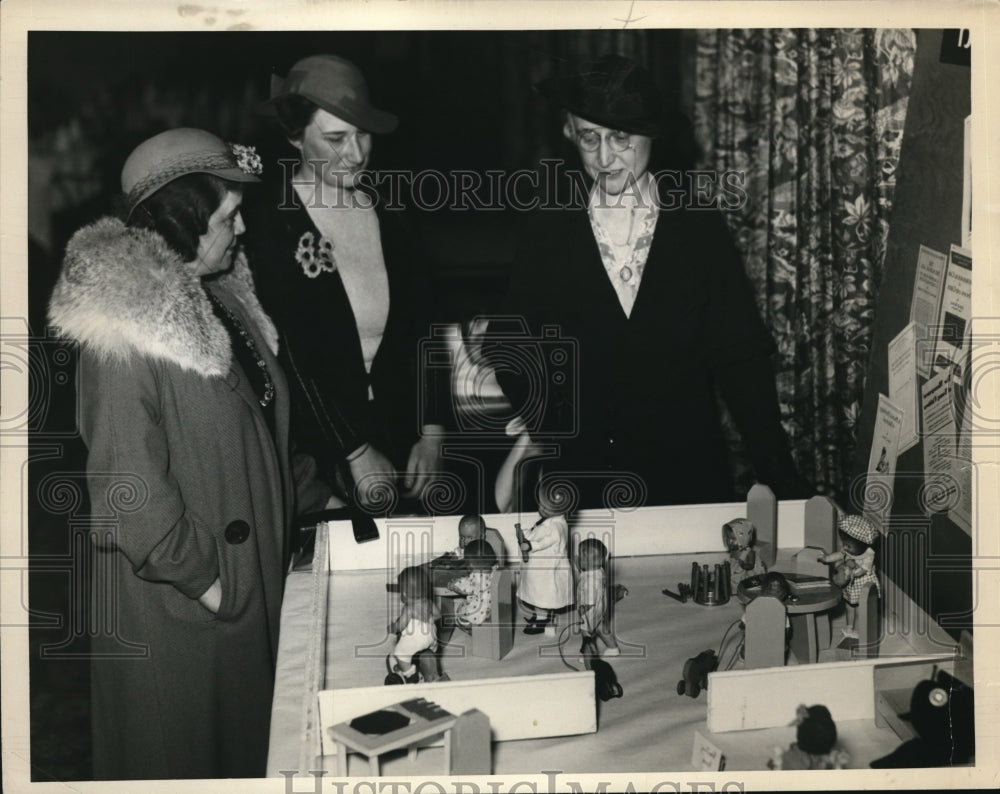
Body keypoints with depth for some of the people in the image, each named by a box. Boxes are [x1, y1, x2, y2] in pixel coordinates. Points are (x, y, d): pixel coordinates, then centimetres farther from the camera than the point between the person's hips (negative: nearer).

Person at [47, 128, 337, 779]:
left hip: (248, 572, 8)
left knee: (244, 737, 20)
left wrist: (316, 496, 16)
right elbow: (127, 478, -24)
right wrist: (198, 575, -19)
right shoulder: (127, 325, -22)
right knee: (181, 748, 10)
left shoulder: (220, 296, 7)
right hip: (173, 600, -8)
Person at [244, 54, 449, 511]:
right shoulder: (264, 226, -10)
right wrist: (355, 454, -14)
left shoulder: (388, 212, 5)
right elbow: (289, 358, -13)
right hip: (318, 452, -4)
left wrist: (432, 433, -1)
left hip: (405, 439, 4)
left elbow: (422, 328, 7)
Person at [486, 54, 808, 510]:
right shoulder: (547, 231, 2)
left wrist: (779, 478, -4)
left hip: (688, 481, 0)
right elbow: (508, 353, 3)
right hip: (577, 486, 0)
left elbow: (740, 357, 1)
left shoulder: (700, 227, 2)